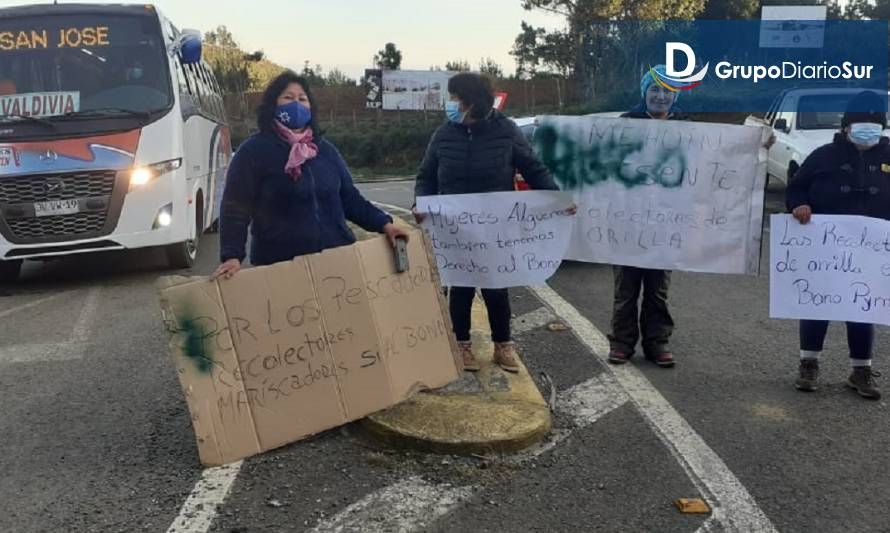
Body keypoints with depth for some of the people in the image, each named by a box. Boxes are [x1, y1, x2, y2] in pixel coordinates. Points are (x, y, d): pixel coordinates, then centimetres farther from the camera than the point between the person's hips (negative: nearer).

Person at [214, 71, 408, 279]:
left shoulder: (325, 149, 13)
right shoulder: (254, 151, -2)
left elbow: (350, 198, 15)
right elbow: (235, 210, -6)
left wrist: (383, 224, 0)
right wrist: (232, 256, -20)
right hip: (280, 266, -4)